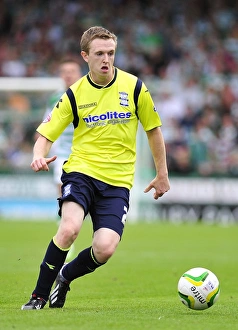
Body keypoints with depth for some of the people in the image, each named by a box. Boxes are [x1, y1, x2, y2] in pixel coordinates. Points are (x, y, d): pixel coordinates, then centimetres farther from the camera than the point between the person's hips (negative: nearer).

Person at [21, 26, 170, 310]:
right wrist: (39, 156, -21)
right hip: (81, 170, -1)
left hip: (117, 180, 1)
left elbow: (153, 130, 13)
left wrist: (162, 174, 16)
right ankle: (39, 295, -10)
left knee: (105, 248, -18)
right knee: (69, 229, -29)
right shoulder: (74, 94, 0)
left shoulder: (134, 88, 0)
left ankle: (65, 276, 14)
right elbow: (46, 134, 3)